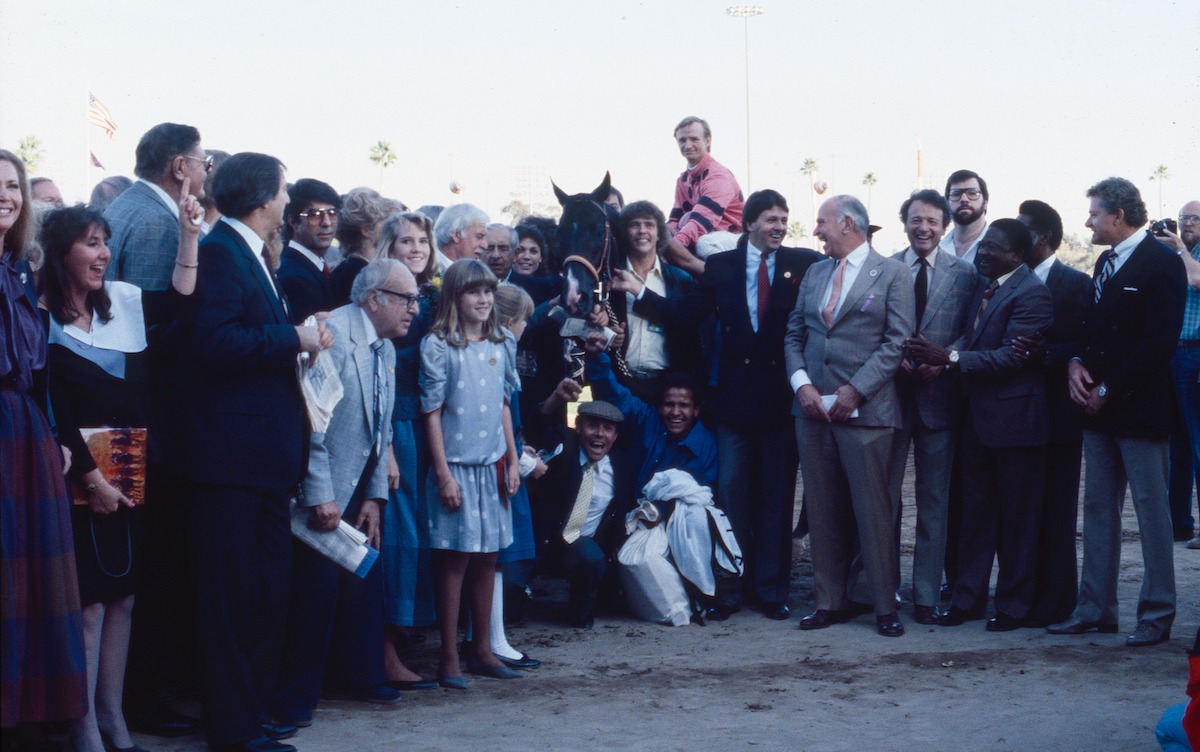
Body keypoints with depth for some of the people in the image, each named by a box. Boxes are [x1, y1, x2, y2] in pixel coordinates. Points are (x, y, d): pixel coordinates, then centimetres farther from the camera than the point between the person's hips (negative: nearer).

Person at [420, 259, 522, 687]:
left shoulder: (502, 345, 9)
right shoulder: (437, 346, -7)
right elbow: (431, 410, -8)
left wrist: (512, 459, 9)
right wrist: (443, 472, -12)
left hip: (493, 464, 5)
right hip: (456, 464, -5)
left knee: (487, 557, 10)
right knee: (455, 558, -3)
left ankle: (482, 651, 19)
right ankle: (449, 658, 4)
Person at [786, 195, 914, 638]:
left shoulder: (891, 273, 0)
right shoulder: (814, 273, 16)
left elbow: (897, 341, -7)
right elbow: (794, 334, 14)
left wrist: (855, 390, -14)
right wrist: (801, 383, -3)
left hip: (865, 410, -5)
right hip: (813, 408, 5)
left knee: (873, 509, -3)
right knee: (823, 510, 7)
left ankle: (885, 606, 4)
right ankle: (830, 601, 13)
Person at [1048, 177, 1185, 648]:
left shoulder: (1161, 264, -11)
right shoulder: (1106, 263, 15)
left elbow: (1160, 341, -18)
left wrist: (1109, 390, -16)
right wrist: (1075, 362, -3)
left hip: (1139, 410, -8)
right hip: (1100, 412, 8)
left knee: (1152, 512, -1)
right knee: (1098, 509, 10)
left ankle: (1157, 614, 6)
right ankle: (1096, 608, 16)